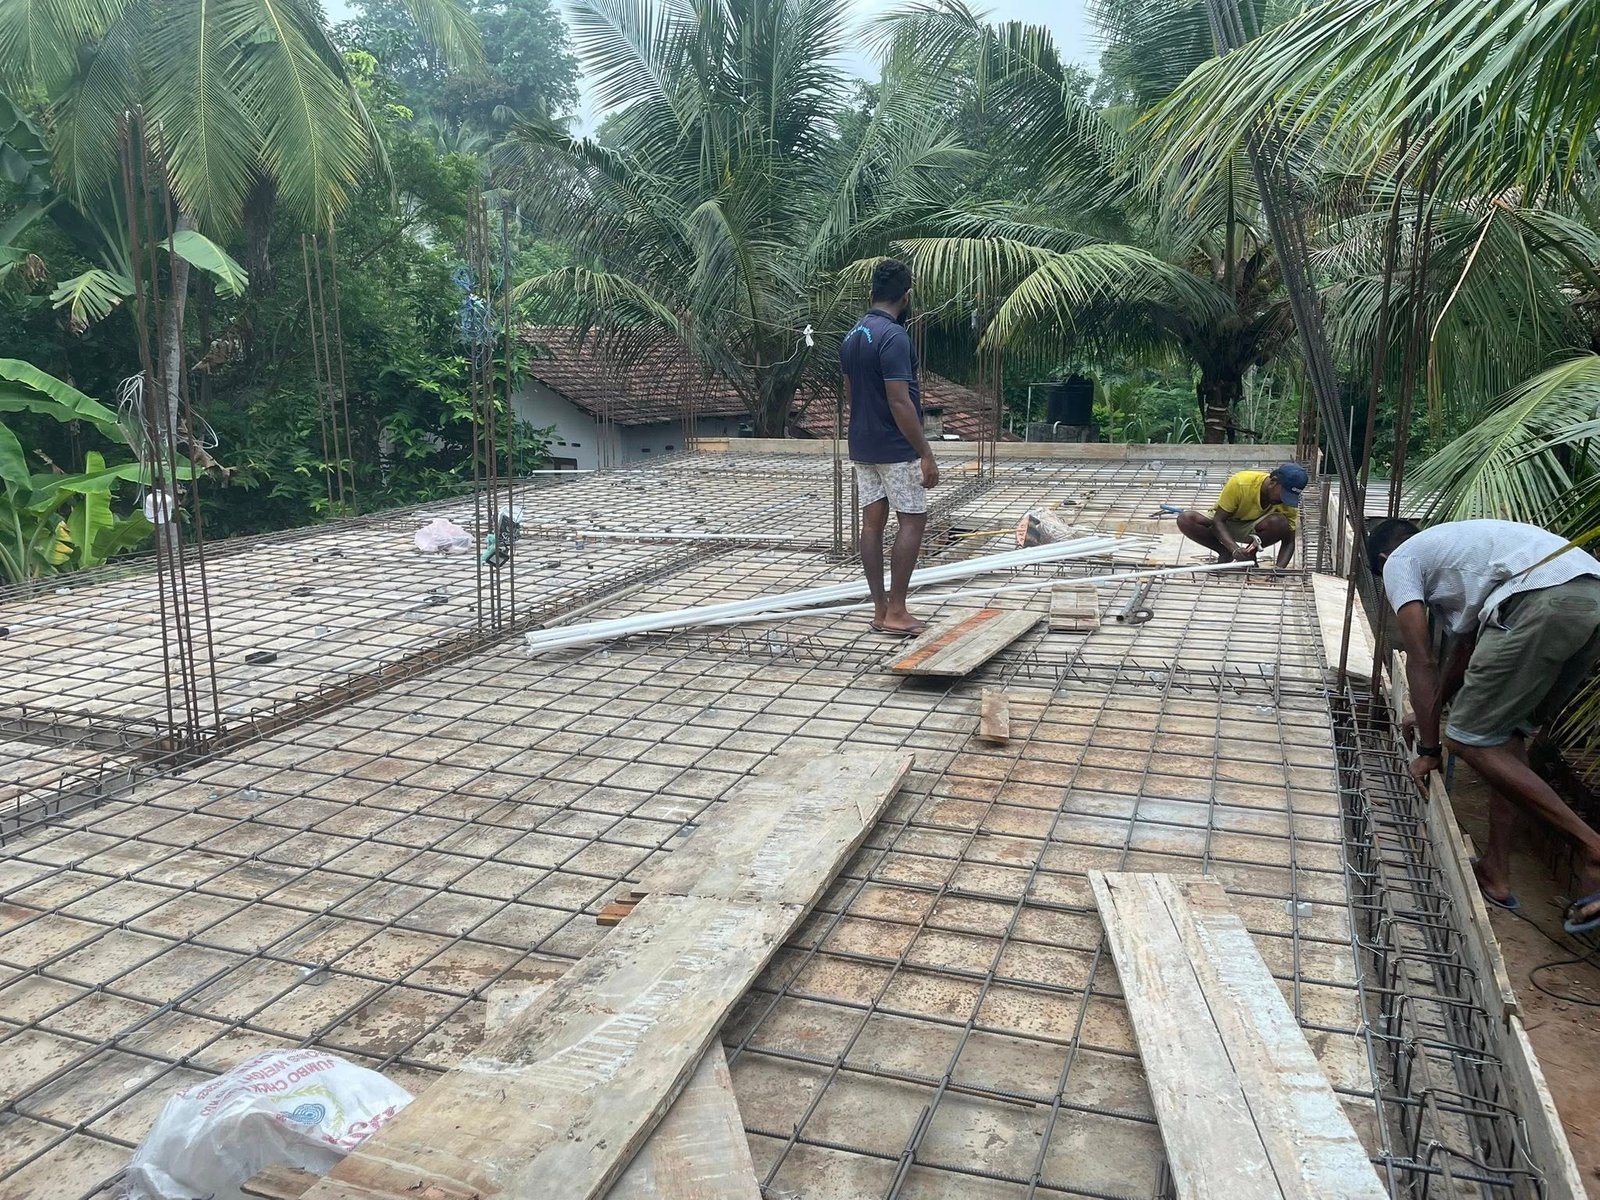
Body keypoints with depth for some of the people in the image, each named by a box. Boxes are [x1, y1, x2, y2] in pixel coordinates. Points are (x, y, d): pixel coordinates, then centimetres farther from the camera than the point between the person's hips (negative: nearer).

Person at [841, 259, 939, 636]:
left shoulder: (852, 336, 9)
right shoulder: (894, 336, -19)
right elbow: (899, 401, -23)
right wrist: (926, 454, -19)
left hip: (861, 446, 8)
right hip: (895, 449, -8)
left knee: (872, 522, 8)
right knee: (912, 521, -1)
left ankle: (880, 608, 12)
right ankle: (896, 612, -2)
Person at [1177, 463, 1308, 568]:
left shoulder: (1289, 501, -21)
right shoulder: (1240, 484, -31)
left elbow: (1289, 541, -16)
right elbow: (1218, 521, -26)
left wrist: (1279, 568, -36)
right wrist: (1235, 549, -42)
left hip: (1252, 529, 1)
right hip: (1224, 525, -1)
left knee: (1280, 523, -33)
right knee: (1185, 519, -32)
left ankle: (1250, 555, -7)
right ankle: (1225, 553, -11)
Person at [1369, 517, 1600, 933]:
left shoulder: (1399, 561, 14)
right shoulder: (1449, 545, 37)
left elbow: (1420, 661, 8)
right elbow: (1462, 650, 42)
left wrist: (1428, 748, 13)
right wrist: (1430, 710, 53)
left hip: (1545, 601, -9)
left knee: (1471, 740, 1)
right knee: (1507, 732, 20)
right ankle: (1495, 870, 23)